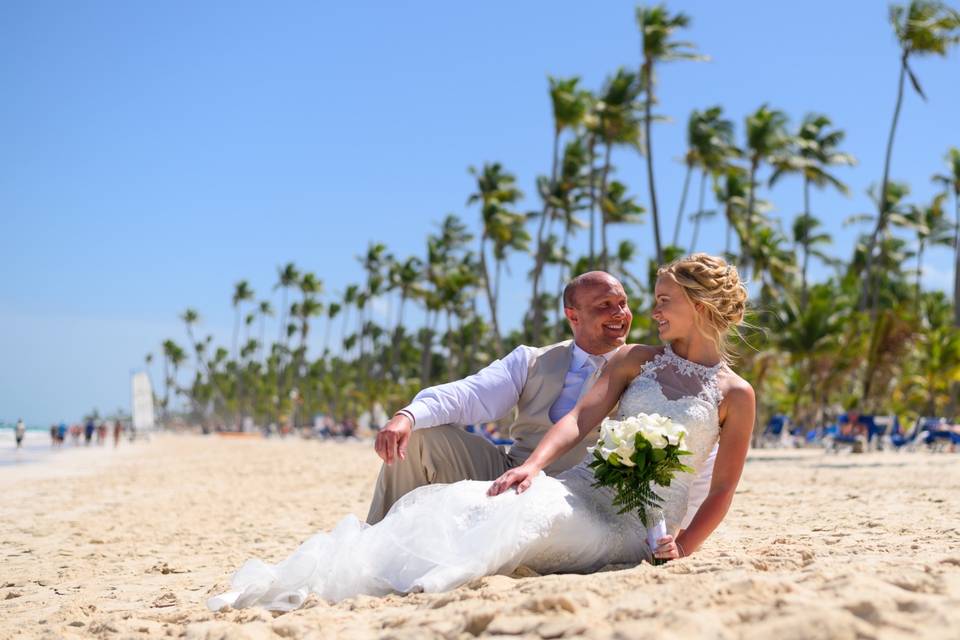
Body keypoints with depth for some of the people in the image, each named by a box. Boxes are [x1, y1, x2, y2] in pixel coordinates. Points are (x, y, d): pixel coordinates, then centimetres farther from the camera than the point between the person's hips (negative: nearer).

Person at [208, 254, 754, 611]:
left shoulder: (736, 395, 5)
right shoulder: (637, 360, 15)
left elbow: (723, 488, 5)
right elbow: (580, 419, 0)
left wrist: (681, 548, -9)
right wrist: (533, 465, -18)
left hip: (635, 525, -4)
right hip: (584, 486, 4)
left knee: (533, 513, -38)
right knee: (455, 503, -24)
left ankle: (419, 590, -57)